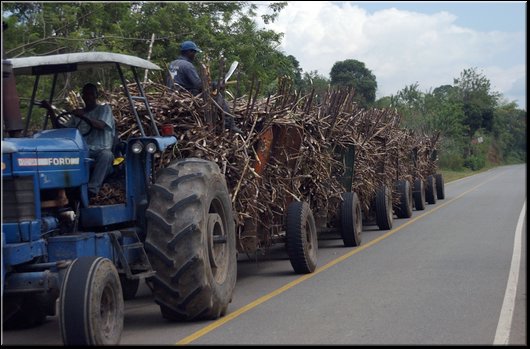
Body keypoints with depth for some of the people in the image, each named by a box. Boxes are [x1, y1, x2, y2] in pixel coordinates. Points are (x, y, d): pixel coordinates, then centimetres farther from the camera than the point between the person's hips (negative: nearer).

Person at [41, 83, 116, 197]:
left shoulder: (104, 109, 12)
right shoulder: (78, 113, 26)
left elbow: (101, 125, -8)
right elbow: (59, 127, 21)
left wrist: (83, 117, -22)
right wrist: (50, 111, 10)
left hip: (100, 150, -3)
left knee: (106, 155, -40)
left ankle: (92, 189, -47)